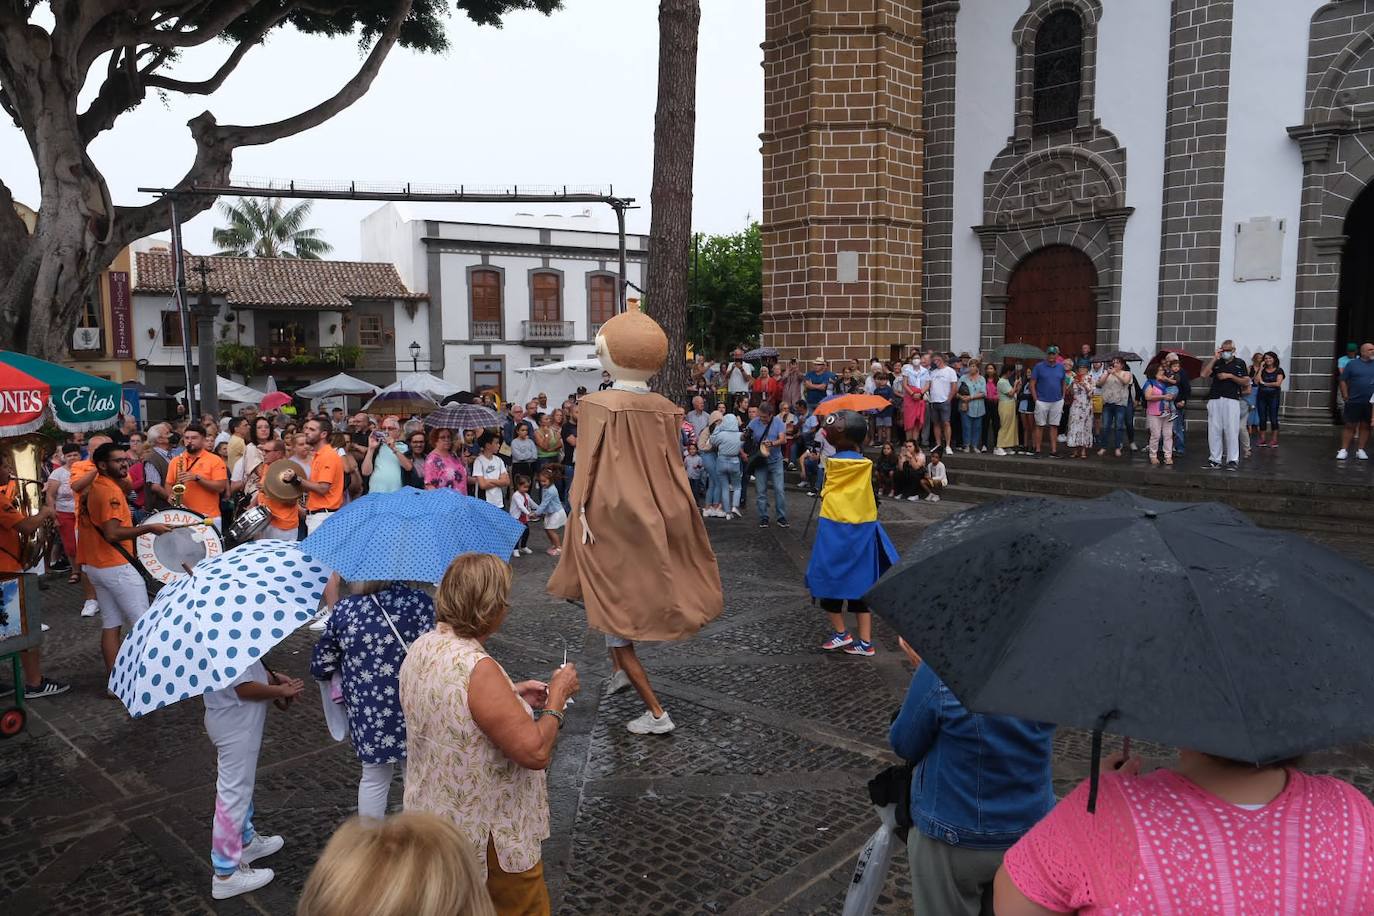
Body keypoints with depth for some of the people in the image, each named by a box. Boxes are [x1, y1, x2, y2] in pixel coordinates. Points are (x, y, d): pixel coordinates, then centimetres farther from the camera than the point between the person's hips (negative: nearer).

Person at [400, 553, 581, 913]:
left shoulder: (421, 647, -5)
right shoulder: (478, 669, -33)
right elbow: (535, 752, -31)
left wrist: (510, 694, 8)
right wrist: (557, 697, -16)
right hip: (489, 836, -8)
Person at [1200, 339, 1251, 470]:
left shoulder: (1240, 363, 10)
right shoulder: (1216, 363, 16)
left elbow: (1246, 382, 5)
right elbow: (1204, 374, -2)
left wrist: (1230, 376, -7)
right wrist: (1214, 358, -1)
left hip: (1232, 400, -3)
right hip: (1214, 400, 3)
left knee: (1232, 430, -5)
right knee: (1214, 430, 1)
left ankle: (1233, 460, -2)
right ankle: (1215, 459, 6)